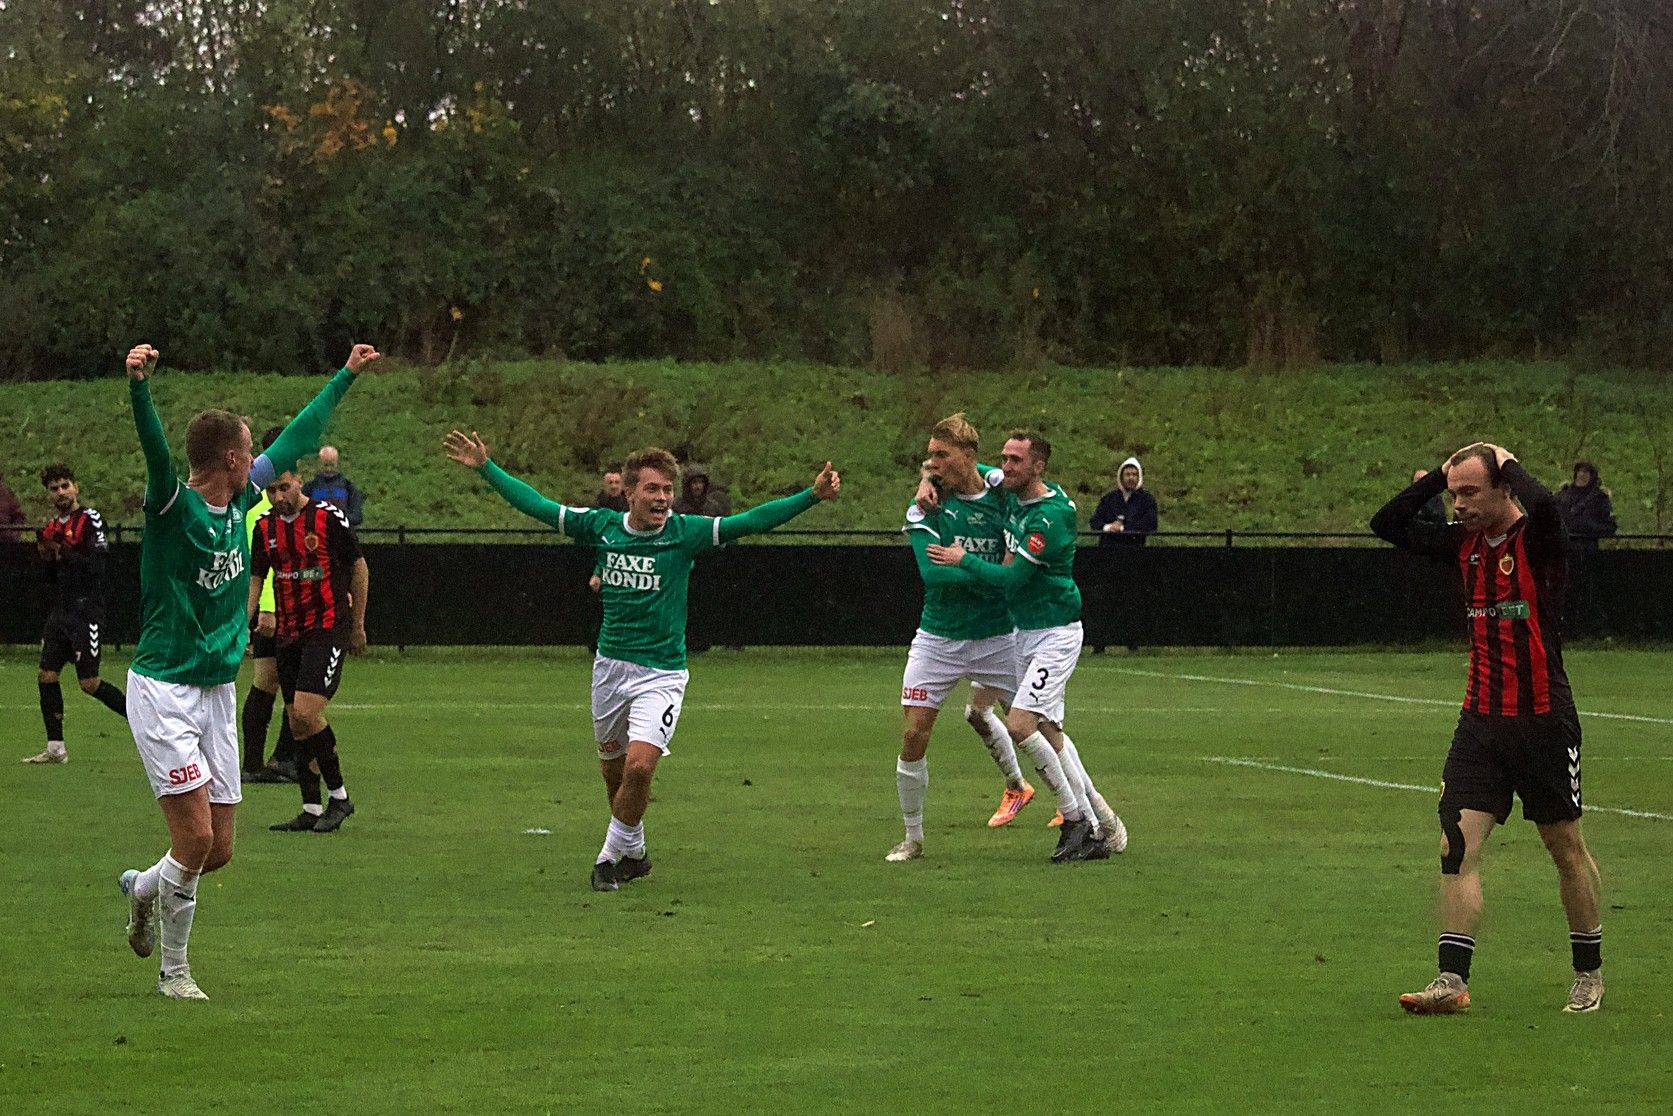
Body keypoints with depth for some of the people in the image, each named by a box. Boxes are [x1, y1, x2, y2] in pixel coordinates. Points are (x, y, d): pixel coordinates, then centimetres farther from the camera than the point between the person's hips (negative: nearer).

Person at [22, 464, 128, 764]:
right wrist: (46, 558, 1)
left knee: (89, 683, -9)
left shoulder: (90, 519, -8)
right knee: (46, 676, 2)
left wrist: (64, 554, -20)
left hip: (86, 610, -8)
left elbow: (96, 565, -16)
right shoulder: (51, 528, 15)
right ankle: (55, 748, 7)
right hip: (60, 612, 8)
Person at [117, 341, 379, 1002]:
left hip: (218, 692, 7)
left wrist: (345, 376, 29)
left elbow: (294, 442, 21)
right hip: (163, 691, -7)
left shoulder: (241, 499, 6)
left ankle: (143, 887, 36)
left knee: (219, 850, 6)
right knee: (196, 837, -11)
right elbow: (154, 447, -35)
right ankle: (174, 971, 7)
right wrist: (139, 385, -54)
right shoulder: (173, 506, -14)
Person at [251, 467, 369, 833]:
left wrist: (358, 625, 3)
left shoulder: (329, 517, -9)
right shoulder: (265, 526, 6)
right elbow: (255, 578, 14)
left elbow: (359, 567, 0)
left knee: (306, 712, -18)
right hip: (287, 634, 6)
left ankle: (339, 796, -3)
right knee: (296, 723, 5)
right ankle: (311, 810, 11)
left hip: (328, 629, -6)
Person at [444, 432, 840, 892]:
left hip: (661, 673, -4)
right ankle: (633, 855, 37)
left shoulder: (684, 533, -9)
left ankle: (612, 855, 2)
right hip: (610, 665, 4)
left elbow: (751, 522, -15)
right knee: (612, 770, 15)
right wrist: (486, 468, 10)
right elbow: (538, 506, 9)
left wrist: (812, 496, -26)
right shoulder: (602, 526, -1)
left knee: (639, 766, -18)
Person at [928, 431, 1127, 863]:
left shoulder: (1050, 515, -21)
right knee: (1048, 732, 9)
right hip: (1026, 633, 9)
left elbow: (1011, 579, -23)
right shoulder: (1013, 498, 5)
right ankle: (1103, 825, 15)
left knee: (1020, 725, -18)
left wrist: (963, 560, -13)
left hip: (1056, 634, -9)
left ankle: (1077, 818, -7)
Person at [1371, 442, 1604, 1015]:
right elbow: (1388, 525, 13)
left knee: (1566, 845, 8)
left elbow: (1543, 502, -35)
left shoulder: (1536, 537, -11)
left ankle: (1589, 973, 23)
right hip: (1481, 719, 5)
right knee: (1457, 844, -7)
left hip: (1543, 719, -5)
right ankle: (1452, 979, -10)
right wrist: (1440, 474, 2)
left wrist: (1507, 462, -16)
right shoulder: (1464, 543, 7)